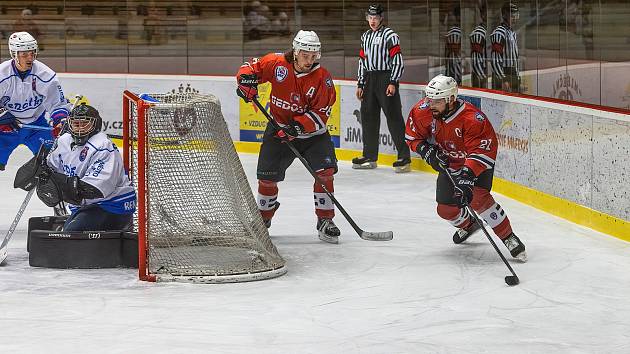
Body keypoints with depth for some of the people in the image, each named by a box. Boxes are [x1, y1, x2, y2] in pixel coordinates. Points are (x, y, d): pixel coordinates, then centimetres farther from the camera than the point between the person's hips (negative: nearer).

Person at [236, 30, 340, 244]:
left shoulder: (322, 78, -17)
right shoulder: (277, 63, -13)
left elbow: (321, 114, -18)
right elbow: (253, 66, 3)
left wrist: (297, 127, -28)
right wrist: (246, 80, -19)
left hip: (311, 131, -1)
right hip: (279, 127, 1)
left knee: (325, 171, -17)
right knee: (267, 176, 2)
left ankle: (325, 221, -5)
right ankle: (263, 218, 27)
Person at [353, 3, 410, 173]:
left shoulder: (389, 35, -7)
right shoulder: (365, 37, 17)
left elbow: (397, 60, -12)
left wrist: (393, 83, -17)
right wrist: (360, 84, 17)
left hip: (386, 78, -8)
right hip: (369, 80, 8)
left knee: (394, 117, -10)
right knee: (368, 117, 9)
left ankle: (405, 158, -11)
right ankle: (369, 157, 19)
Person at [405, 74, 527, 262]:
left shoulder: (472, 119, -35)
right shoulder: (422, 112, -20)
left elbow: (482, 152, -37)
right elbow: (413, 136, -4)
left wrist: (467, 176, -47)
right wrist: (428, 152, -21)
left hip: (478, 162, -6)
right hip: (449, 163, 6)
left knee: (478, 199, -27)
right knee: (446, 209, 4)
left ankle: (508, 237, -14)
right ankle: (468, 224, 38)